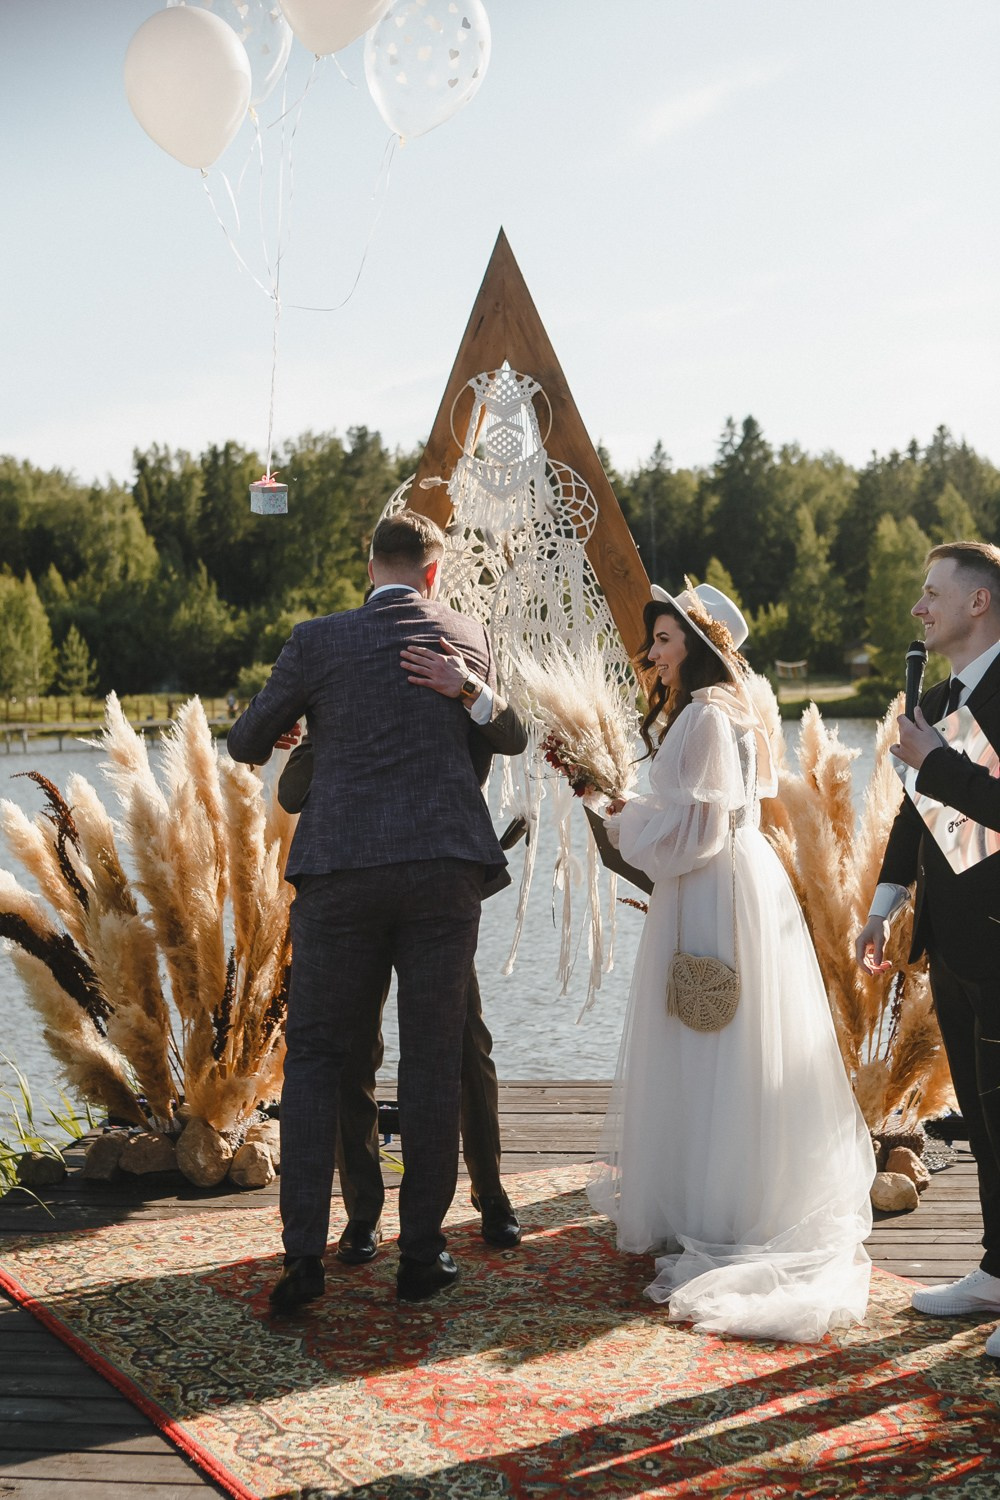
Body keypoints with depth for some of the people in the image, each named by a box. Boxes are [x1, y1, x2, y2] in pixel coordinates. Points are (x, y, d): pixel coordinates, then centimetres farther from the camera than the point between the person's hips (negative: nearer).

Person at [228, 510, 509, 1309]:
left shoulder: (318, 641, 2)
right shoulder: (470, 636, 8)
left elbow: (247, 742, 13)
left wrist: (264, 739, 37)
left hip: (341, 869, -1)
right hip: (444, 864, 1)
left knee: (315, 1054, 9)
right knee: (432, 1058, 8)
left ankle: (304, 1252, 2)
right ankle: (422, 1253, 12)